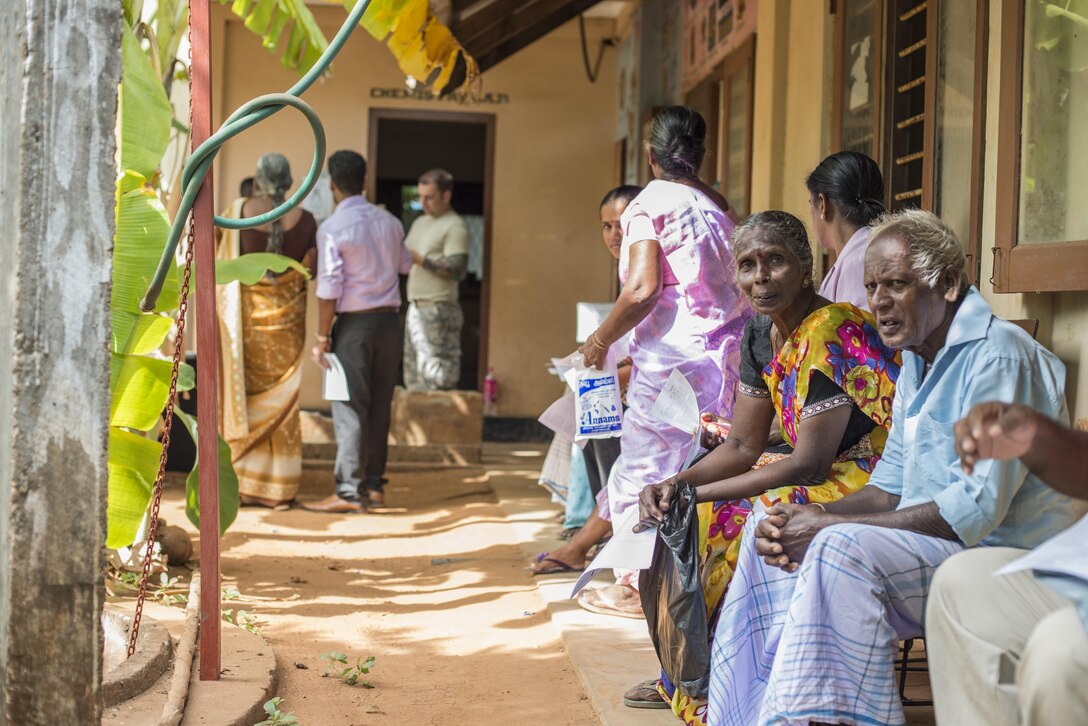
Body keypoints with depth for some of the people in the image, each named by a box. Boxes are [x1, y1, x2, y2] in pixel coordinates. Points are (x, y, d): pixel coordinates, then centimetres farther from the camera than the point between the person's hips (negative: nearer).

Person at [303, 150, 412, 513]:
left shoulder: (332, 228, -13)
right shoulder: (389, 221, 6)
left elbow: (329, 289, -15)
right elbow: (405, 263, 24)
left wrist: (322, 338, -9)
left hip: (355, 324, -6)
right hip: (389, 320, 6)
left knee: (350, 408, -3)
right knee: (379, 406, 12)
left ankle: (349, 492, -3)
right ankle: (374, 485, 19)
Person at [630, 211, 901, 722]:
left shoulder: (830, 333, -22)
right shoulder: (761, 332, 4)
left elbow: (809, 465, -24)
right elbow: (742, 446, 8)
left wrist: (697, 493, -21)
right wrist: (678, 484, -11)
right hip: (827, 473, 9)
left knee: (736, 519, -26)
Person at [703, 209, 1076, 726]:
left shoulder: (998, 354, -17)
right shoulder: (917, 362, 14)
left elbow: (979, 506, -25)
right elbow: (890, 486, 16)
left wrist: (832, 524, -23)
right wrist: (818, 517, -5)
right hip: (923, 545, 10)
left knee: (844, 548, -33)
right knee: (767, 530, 4)